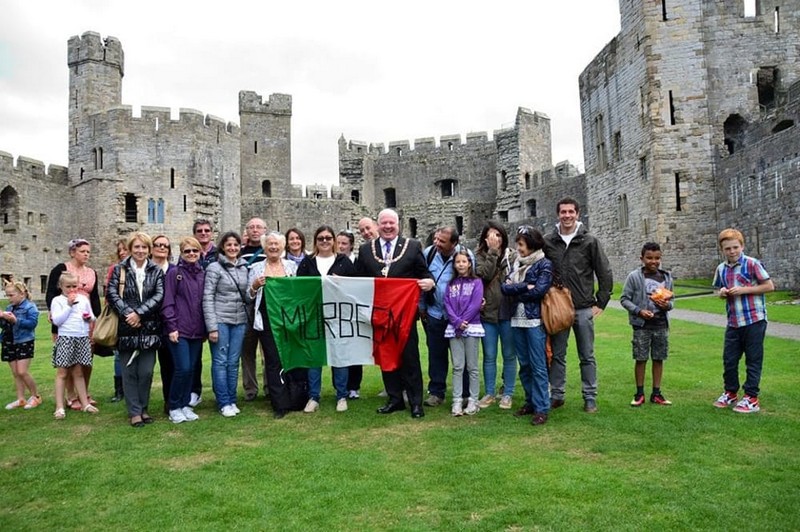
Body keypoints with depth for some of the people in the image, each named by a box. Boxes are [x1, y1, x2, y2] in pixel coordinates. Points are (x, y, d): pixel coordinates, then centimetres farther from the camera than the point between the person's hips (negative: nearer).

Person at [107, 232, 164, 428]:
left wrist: (139, 313, -14)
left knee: (146, 372, 3)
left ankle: (143, 408, 19)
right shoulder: (119, 270, 6)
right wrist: (127, 313, -16)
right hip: (126, 329, -1)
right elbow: (112, 293, -4)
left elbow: (159, 296, -4)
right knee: (129, 372, 3)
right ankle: (134, 411, 12)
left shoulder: (156, 271, 7)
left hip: (149, 329, 1)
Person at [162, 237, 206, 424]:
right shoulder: (174, 273, -3)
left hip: (197, 330, 5)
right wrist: (171, 327, -11)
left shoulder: (202, 273, 11)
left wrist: (205, 328, 11)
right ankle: (174, 407, 9)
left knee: (191, 369, 8)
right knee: (183, 368, -8)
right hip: (179, 330, -5)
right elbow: (167, 302, -6)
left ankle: (185, 405, 22)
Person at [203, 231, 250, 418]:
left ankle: (232, 400, 19)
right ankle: (224, 403, 9)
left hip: (240, 321, 4)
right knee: (220, 361, 0)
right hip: (220, 320, -4)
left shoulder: (244, 267, 10)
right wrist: (212, 327, -12)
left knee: (233, 362, 9)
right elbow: (207, 298, -8)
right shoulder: (215, 268, -4)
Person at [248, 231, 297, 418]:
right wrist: (255, 286, -11)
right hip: (267, 320, -1)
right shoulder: (256, 268, 6)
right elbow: (249, 296, 8)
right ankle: (280, 404, 8)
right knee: (273, 361, 1)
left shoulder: (292, 265, 8)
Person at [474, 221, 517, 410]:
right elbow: (484, 274, -15)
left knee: (509, 355, 9)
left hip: (508, 312, 0)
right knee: (489, 356, 10)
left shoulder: (512, 256, 2)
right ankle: (489, 393, 22)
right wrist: (492, 251, -14)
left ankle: (507, 394, 21)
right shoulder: (480, 256, 3)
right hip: (487, 313, 1)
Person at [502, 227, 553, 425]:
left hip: (535, 320, -6)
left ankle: (542, 408, 4)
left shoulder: (544, 264, -3)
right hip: (517, 320, 6)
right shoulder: (517, 263, 14)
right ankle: (530, 402, 23)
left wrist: (515, 290, -4)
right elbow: (504, 287, 3)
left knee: (538, 366, -3)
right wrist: (525, 287, -11)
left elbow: (539, 290, -14)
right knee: (524, 365, 11)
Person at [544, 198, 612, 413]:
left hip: (584, 309, -1)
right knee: (557, 355, 9)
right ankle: (557, 395, 21)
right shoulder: (548, 242, 3)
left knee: (587, 357, 7)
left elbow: (605, 274, 1)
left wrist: (601, 303, -1)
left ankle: (590, 398, 17)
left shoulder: (589, 242, -2)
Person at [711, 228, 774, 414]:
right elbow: (718, 290, 21)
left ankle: (751, 399, 13)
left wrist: (744, 289, -16)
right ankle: (730, 393, 28)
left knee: (753, 360, 4)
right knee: (729, 359, 11)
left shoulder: (752, 264, -9)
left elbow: (769, 286, -8)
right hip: (733, 322, 5)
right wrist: (721, 293, -2)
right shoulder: (721, 269, 8)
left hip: (754, 320, -5)